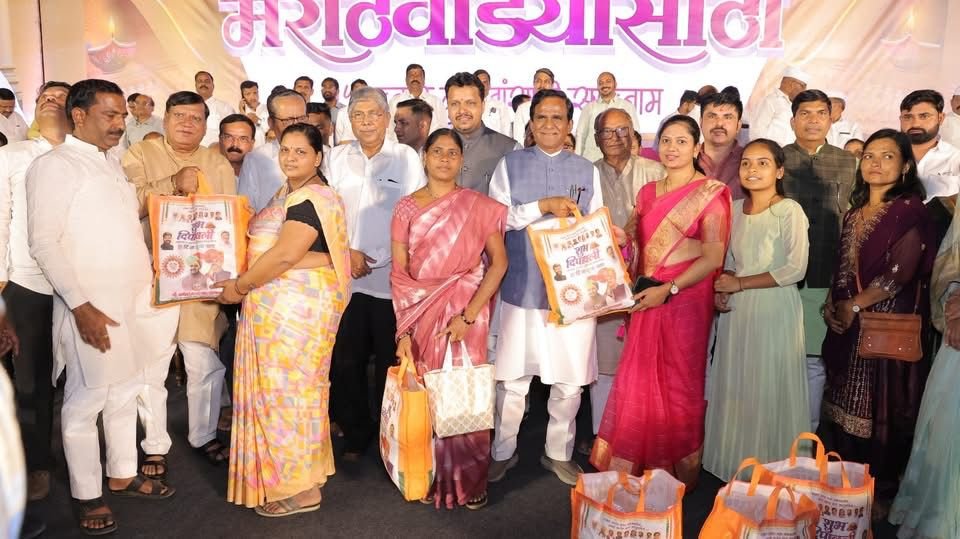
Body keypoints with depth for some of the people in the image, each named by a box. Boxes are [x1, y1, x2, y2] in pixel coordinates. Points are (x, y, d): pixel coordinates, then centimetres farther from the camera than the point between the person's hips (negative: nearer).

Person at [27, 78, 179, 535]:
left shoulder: (110, 163, 14)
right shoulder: (55, 165, -10)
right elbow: (43, 242, -15)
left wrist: (153, 273, 13)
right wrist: (80, 306, -20)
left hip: (135, 301, 8)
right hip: (92, 307, -7)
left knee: (125, 393, 16)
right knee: (86, 400, 4)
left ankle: (122, 475, 31)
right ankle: (86, 496, 19)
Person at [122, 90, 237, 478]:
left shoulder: (218, 164, 11)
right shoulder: (141, 155, 2)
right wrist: (173, 183, -22)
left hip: (202, 279, 3)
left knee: (206, 364, 10)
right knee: (150, 368, 6)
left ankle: (203, 435, 30)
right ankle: (155, 446, 23)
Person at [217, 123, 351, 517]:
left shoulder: (311, 199, -17)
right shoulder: (288, 193, 16)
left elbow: (285, 254, -24)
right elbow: (267, 244, 20)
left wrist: (240, 286, -14)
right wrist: (245, 283, 6)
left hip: (298, 306, -10)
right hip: (282, 305, 10)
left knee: (287, 387, -3)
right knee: (286, 387, 16)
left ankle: (301, 489, 9)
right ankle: (299, 472, 29)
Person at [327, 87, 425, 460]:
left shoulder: (407, 158, -3)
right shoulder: (338, 157, 6)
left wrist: (377, 259, -9)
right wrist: (347, 252, -6)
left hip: (392, 277, -3)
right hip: (346, 277, 3)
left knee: (390, 361, 7)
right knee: (345, 360, 9)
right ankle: (355, 433, 28)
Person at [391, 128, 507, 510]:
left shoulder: (480, 206, -1)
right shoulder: (406, 209, 3)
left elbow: (498, 262, -6)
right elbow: (399, 275, 0)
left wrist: (468, 315, -14)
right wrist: (403, 331, -7)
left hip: (466, 313, -1)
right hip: (420, 314, 1)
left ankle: (468, 479, 21)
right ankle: (429, 475, 24)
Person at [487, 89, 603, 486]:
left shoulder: (587, 171, 9)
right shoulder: (510, 164, 4)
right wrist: (544, 205, -16)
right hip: (521, 287, -1)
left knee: (570, 379, 8)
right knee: (513, 376, 7)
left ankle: (559, 453, 27)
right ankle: (503, 451, 26)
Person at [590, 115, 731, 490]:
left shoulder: (710, 193, -4)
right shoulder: (648, 192, 12)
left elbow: (713, 257, -11)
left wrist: (668, 289, -17)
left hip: (686, 300, -5)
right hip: (647, 300, 5)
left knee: (680, 384, 5)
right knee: (638, 382, 6)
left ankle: (677, 471, 21)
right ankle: (636, 466, 21)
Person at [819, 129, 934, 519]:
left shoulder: (911, 211, -7)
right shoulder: (855, 212, 14)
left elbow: (900, 273, -15)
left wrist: (854, 306, -9)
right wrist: (835, 305, 0)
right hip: (848, 326, 7)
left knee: (880, 407, 1)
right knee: (844, 406, 11)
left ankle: (880, 492, 16)